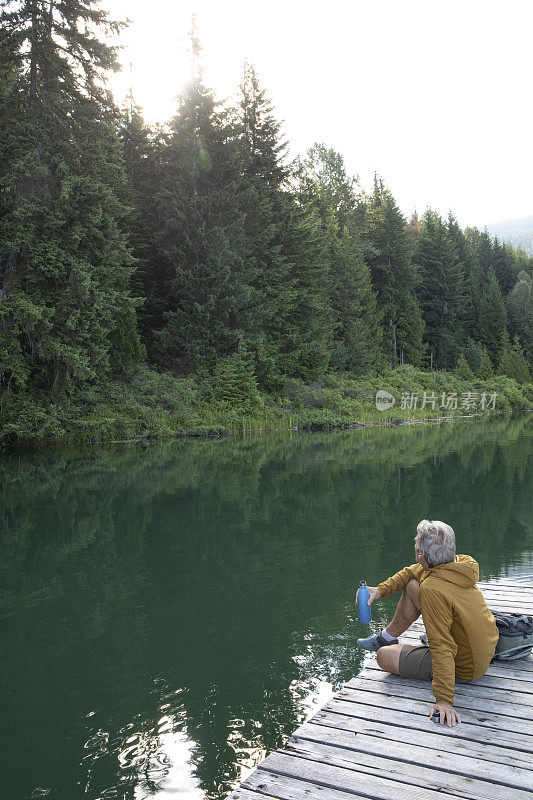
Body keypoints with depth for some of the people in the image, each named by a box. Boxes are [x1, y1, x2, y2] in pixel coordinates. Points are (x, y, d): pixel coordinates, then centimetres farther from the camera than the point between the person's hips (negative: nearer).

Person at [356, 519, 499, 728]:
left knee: (384, 656, -3)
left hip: (464, 669, -8)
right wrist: (381, 589, 2)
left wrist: (444, 700, -34)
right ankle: (386, 638, 35)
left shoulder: (432, 589, -35)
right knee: (412, 586, 13)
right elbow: (413, 571, 9)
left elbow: (443, 649, -36)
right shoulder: (460, 563, -8)